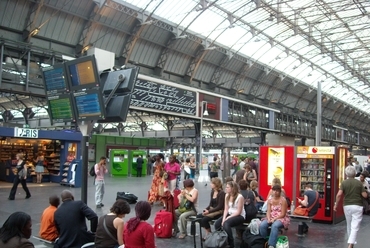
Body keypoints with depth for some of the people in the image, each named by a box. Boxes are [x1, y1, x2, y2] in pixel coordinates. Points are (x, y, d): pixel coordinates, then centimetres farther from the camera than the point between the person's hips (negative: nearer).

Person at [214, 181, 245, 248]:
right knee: (217, 224, -17)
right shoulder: (227, 195, 5)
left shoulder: (240, 197, -17)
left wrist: (228, 218, -20)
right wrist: (224, 218, -13)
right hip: (229, 214, 7)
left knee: (226, 224, -32)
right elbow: (226, 209, 4)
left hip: (239, 216, -7)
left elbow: (238, 212, -17)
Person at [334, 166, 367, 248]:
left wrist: (336, 204, -3)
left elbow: (339, 194, -13)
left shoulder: (344, 183, -2)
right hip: (357, 206, -2)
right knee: (355, 227, -4)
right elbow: (365, 195, -4)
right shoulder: (359, 183, -2)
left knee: (349, 225, 20)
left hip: (347, 206, 2)